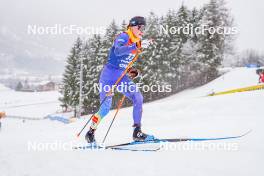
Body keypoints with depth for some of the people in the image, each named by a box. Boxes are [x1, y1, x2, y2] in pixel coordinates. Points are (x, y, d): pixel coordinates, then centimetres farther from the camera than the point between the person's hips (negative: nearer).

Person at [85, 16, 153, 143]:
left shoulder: (137, 43, 11)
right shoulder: (123, 37, -12)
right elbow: (118, 51, -35)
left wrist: (132, 71, 8)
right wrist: (137, 46, -43)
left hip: (122, 77, 7)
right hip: (109, 75, -7)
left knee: (138, 98, -12)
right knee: (105, 108, -6)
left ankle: (137, 132, -6)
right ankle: (90, 132, 16)